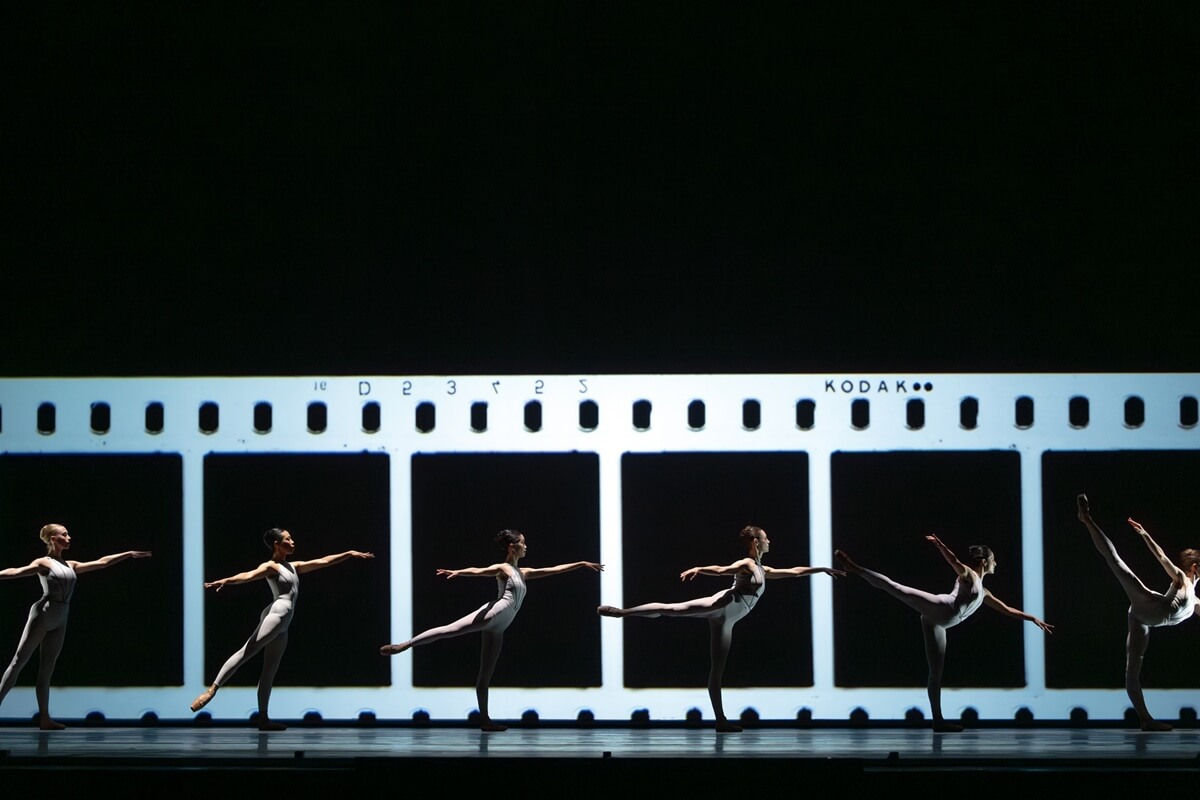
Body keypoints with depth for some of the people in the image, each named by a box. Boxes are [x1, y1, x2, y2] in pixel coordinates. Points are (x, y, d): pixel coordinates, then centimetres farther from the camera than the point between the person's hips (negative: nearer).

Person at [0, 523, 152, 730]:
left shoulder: (70, 566, 19)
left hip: (59, 621, 7)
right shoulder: (43, 563, -2)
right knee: (19, 661, -8)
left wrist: (129, 554, 23)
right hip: (43, 614, -7)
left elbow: (101, 562, 22)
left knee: (46, 669, 6)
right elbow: (17, 571, -15)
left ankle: (44, 719, 4)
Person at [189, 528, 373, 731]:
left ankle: (263, 719, 7)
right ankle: (212, 689, -32)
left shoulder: (293, 567, 26)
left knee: (269, 672, 7)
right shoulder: (271, 567, 1)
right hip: (276, 613, -9)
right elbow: (249, 575, -18)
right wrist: (225, 581, -36)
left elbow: (323, 562, 30)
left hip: (282, 626, 9)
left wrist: (349, 554, 31)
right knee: (246, 652, -22)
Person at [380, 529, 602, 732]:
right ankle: (403, 646, -31)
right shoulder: (502, 568, 4)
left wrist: (581, 564, 31)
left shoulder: (523, 572, 27)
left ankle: (484, 720, 8)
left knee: (486, 674, 8)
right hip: (493, 614, -8)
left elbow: (553, 570, 31)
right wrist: (457, 572, -34)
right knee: (451, 630, -26)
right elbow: (479, 571, -15)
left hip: (497, 627, 8)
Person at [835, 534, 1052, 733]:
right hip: (938, 609, -7)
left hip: (938, 623, 7)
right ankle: (854, 568, -29)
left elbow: (1007, 610, 41)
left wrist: (1034, 619, 43)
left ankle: (938, 720, 4)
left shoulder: (983, 593, 32)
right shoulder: (968, 574, 10)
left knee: (936, 672, 5)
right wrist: (939, 545, -26)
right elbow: (953, 560, -8)